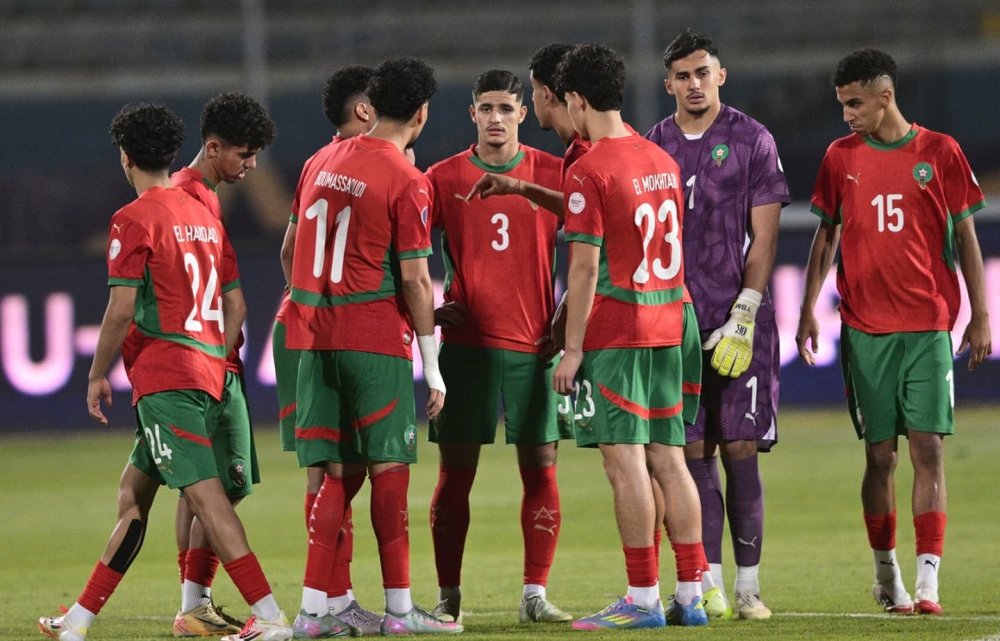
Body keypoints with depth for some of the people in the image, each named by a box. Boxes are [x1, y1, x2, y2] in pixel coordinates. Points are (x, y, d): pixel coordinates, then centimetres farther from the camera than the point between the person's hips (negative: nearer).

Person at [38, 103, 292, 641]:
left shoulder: (134, 220, -7)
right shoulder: (206, 217, 16)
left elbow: (122, 309, -12)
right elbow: (235, 304, 16)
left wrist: (98, 375, -1)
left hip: (163, 375, -9)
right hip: (207, 372, 9)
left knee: (203, 492, -14)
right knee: (133, 490, 15)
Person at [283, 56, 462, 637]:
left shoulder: (321, 162, 11)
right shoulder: (407, 181, -9)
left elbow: (292, 248, 18)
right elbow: (413, 277, -11)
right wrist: (434, 369, -5)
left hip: (315, 336, 6)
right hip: (377, 338, -6)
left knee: (339, 472, 8)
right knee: (388, 468, 0)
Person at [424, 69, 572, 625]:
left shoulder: (554, 175, 3)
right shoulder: (444, 179, 3)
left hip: (534, 344, 0)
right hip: (465, 344, 0)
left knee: (540, 467, -2)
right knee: (456, 471, 0)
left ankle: (536, 594, 3)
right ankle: (449, 596, 6)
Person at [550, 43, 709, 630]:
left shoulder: (589, 171, -11)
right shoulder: (663, 161, 12)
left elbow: (586, 266, -14)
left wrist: (572, 349, -11)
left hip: (614, 334, -8)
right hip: (666, 327, 8)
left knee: (625, 462, -6)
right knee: (668, 459, 9)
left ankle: (644, 599, -7)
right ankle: (691, 596, 9)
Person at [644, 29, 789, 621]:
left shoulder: (752, 140, 1)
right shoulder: (654, 146, 10)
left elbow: (764, 236, -2)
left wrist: (743, 315, -11)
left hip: (739, 320, -3)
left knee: (739, 449, -4)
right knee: (694, 451, 0)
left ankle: (749, 586, 0)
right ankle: (711, 584, 3)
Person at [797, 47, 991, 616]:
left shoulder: (941, 153, 2)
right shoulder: (840, 157, 7)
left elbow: (965, 237, 6)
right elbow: (826, 236, 14)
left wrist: (980, 315, 3)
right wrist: (809, 309, 7)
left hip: (930, 324, -2)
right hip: (866, 328, 2)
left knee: (929, 449, -8)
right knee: (881, 454, 3)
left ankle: (928, 580, -11)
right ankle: (886, 574, 16)